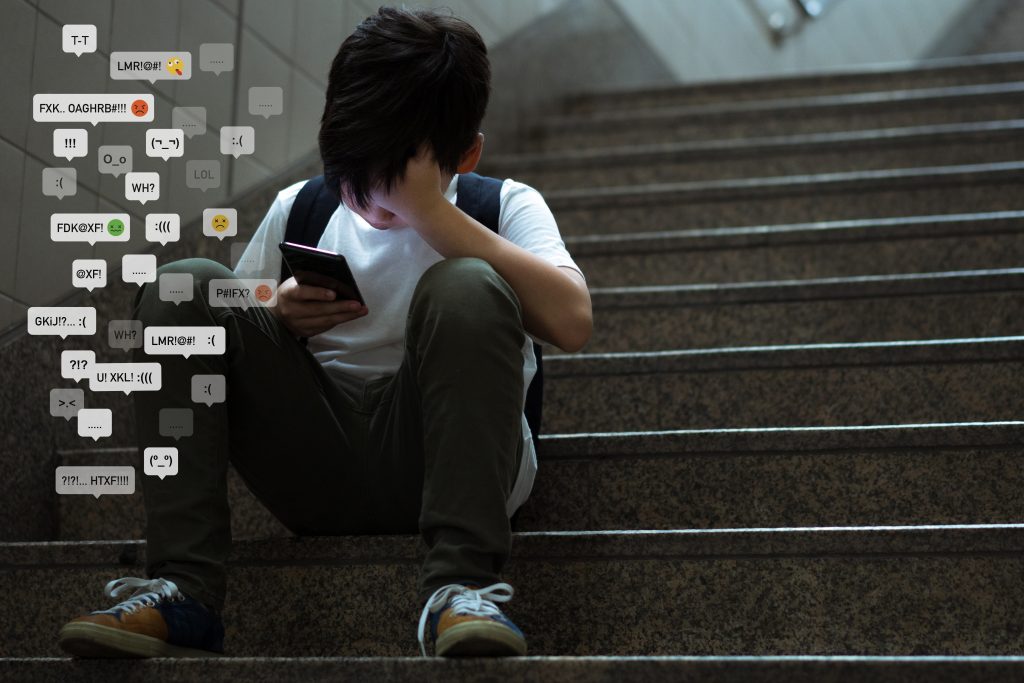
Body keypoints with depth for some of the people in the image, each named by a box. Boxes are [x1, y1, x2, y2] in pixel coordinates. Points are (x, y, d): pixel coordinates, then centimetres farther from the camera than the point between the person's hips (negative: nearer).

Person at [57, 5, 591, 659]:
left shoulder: (505, 205, 5)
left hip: (434, 456, -3)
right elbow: (208, 334, 17)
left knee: (465, 287, -28)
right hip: (316, 461, 3)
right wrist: (278, 317, -7)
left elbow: (571, 322, -16)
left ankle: (461, 585, -34)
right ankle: (183, 591, -25)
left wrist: (430, 212, -15)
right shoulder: (299, 207, 14)